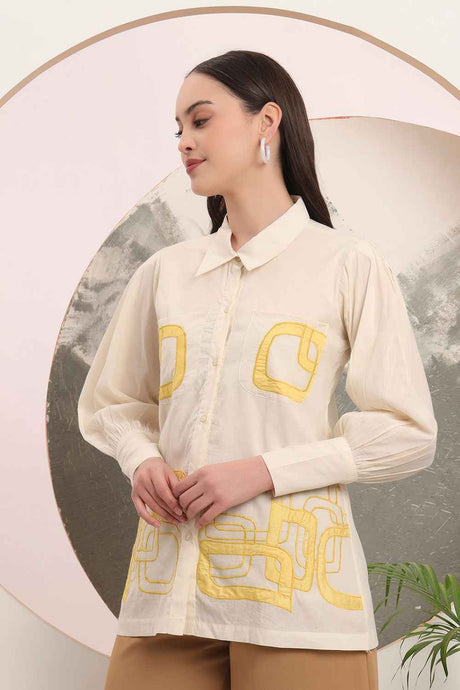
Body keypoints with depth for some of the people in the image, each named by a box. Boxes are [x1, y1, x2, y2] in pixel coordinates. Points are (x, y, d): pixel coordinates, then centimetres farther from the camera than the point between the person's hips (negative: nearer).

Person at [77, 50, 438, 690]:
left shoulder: (349, 264, 1)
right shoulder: (165, 272, 13)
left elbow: (408, 433, -1)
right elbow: (110, 404, 22)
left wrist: (264, 469, -11)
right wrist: (143, 461, -1)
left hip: (294, 582, -3)